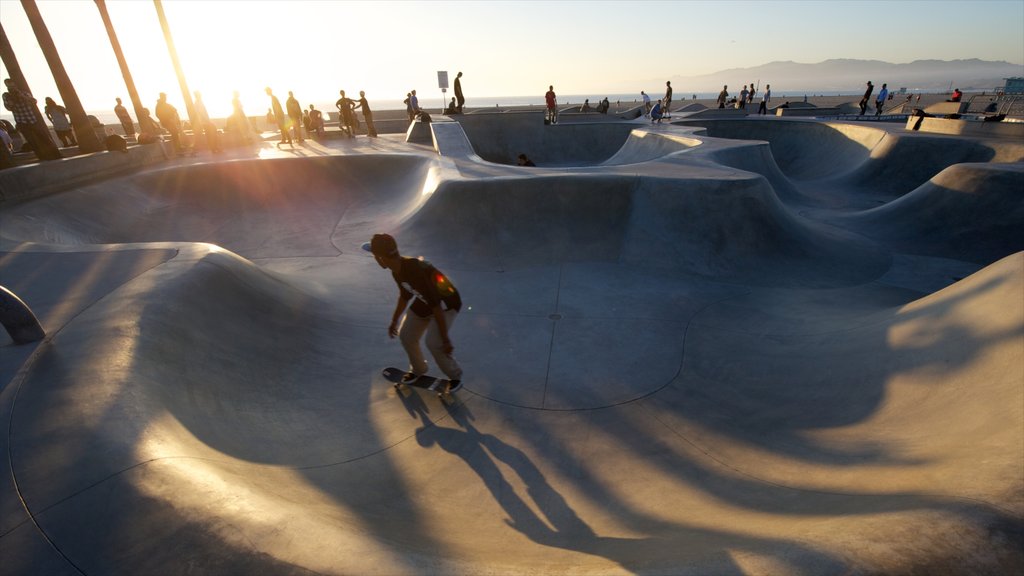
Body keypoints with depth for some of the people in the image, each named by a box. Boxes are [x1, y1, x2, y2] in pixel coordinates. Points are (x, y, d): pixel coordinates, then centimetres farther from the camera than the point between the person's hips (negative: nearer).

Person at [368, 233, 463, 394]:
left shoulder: (416, 271, -38)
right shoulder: (397, 271, -9)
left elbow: (436, 306, -35)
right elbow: (405, 296, 11)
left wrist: (445, 339, -31)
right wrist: (394, 321, 23)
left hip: (447, 304, -8)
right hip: (423, 302, 9)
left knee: (434, 343, -20)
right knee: (406, 335, 9)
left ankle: (455, 377, 7)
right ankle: (418, 370, 36)